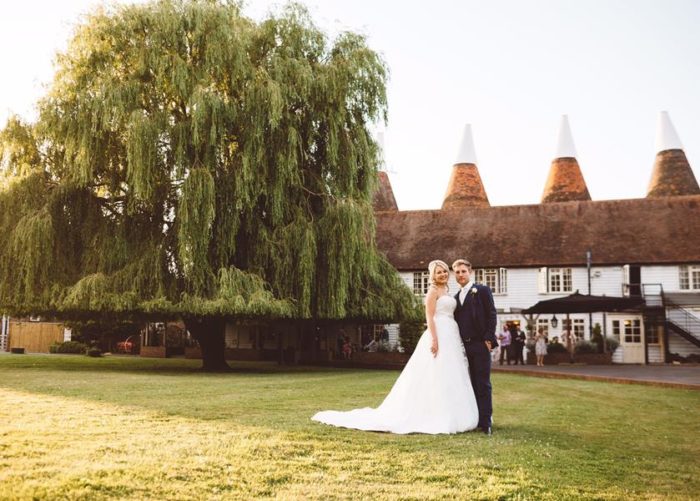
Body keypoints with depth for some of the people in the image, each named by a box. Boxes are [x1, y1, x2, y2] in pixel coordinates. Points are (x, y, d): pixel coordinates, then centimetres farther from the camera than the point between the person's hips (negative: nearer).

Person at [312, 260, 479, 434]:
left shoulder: (445, 291, 19)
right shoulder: (433, 291, -7)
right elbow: (429, 317, -15)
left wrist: (456, 341, 18)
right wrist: (434, 339, -24)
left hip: (450, 337, 9)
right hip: (439, 336, -9)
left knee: (446, 380, 8)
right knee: (435, 379, -8)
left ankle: (443, 418, 13)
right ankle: (432, 418, -2)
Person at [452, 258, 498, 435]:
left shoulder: (482, 290, 2)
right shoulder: (456, 297, 18)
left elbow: (491, 315, -5)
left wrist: (488, 338, -13)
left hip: (480, 344, -5)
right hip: (464, 346, 6)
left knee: (483, 384, -4)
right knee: (472, 384, 9)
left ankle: (485, 422, -1)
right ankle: (475, 419, 14)